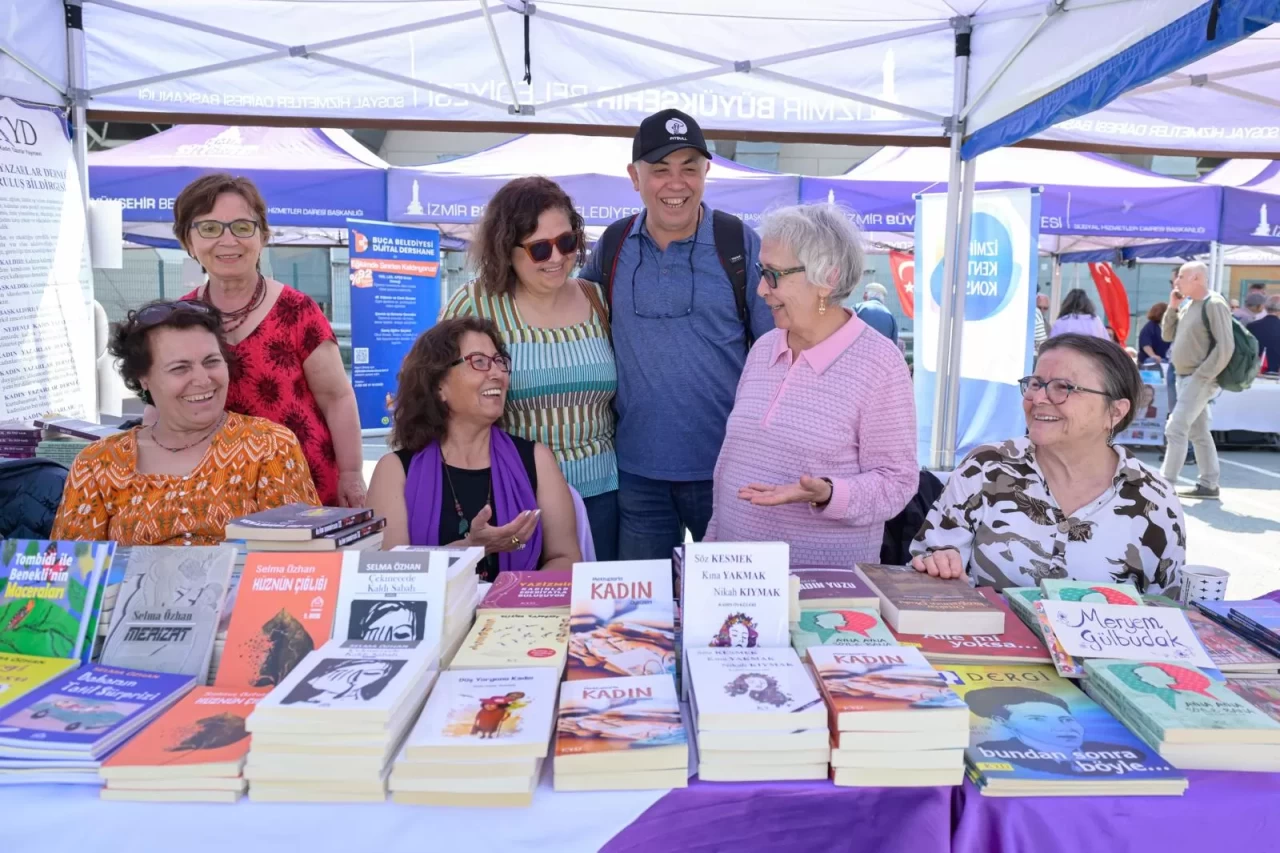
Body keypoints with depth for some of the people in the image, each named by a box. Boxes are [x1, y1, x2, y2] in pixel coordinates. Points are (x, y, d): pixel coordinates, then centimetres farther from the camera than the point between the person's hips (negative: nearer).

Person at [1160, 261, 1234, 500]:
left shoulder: (1214, 304, -13)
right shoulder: (1188, 305, 12)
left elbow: (1225, 347, -18)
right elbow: (1167, 335, 17)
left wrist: (1201, 376, -20)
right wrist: (1172, 307, 4)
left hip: (1200, 380, -9)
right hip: (1184, 378, 9)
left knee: (1175, 429, -12)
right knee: (1198, 433, 12)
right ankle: (1209, 485, 19)